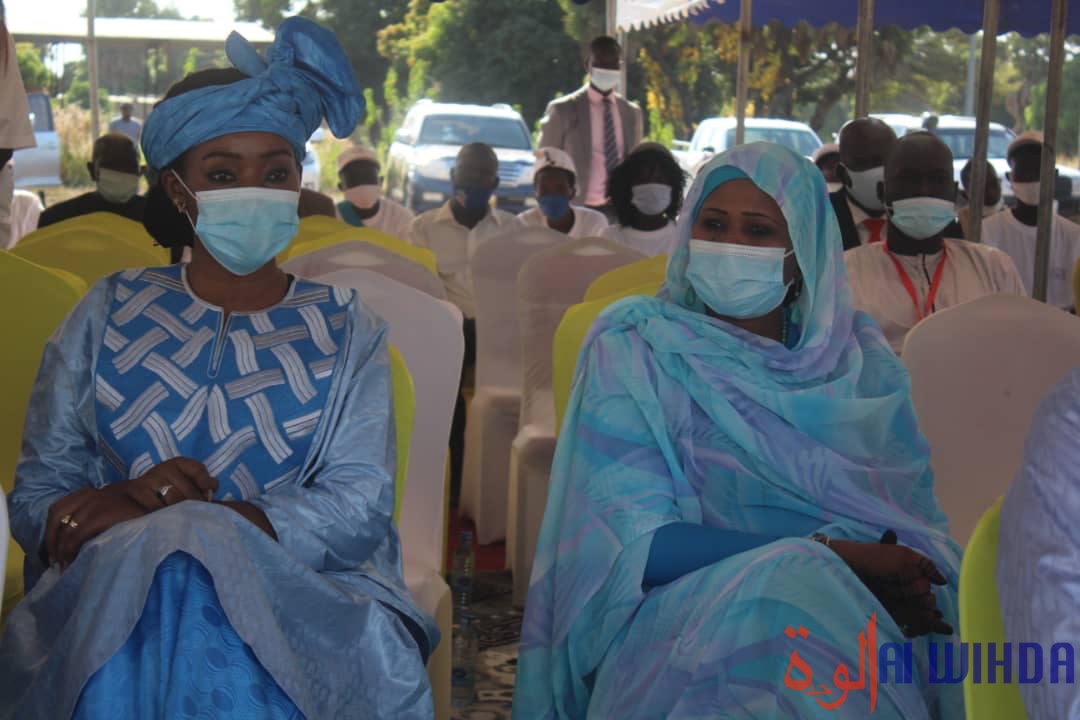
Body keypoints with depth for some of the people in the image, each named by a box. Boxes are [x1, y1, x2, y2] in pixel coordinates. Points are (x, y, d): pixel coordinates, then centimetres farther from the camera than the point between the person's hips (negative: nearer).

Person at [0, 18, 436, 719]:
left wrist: (173, 520, -17)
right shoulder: (109, 314, 15)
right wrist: (129, 498, -17)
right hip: (110, 594, 1)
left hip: (301, 594, -1)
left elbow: (360, 510, -3)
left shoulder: (346, 331, 12)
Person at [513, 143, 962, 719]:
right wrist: (830, 557, -16)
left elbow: (916, 515, 7)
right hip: (680, 621, -3)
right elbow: (638, 542, -8)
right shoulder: (633, 348, 1)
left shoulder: (858, 358, 11)